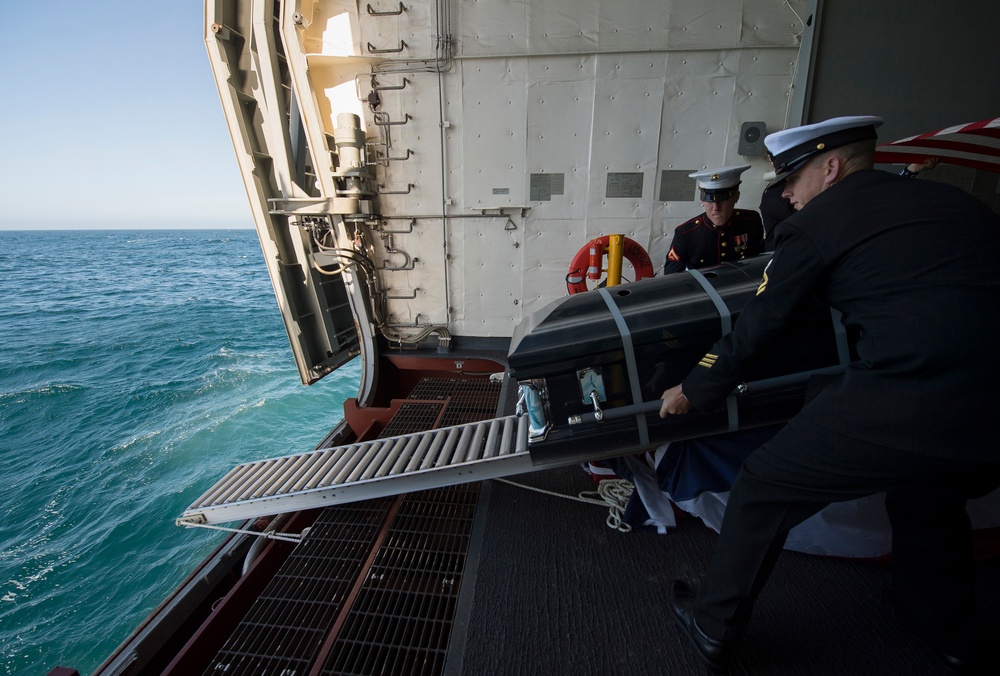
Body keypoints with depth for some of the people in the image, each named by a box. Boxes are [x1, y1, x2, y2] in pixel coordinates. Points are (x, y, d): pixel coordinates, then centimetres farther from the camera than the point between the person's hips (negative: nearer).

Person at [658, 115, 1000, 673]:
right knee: (930, 499, 35)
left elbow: (756, 328, 2)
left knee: (764, 489, 10)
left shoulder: (816, 222, -1)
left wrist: (692, 391, 14)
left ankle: (714, 629, 27)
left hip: (905, 406, -8)